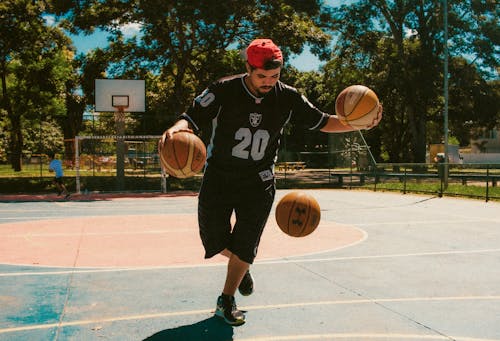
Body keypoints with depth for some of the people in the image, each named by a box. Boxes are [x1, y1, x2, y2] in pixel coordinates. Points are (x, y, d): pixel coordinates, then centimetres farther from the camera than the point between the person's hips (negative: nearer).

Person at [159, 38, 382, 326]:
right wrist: (177, 128, -42)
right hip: (219, 176, -1)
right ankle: (241, 265, 37)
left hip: (258, 182, 1)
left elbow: (322, 122, 2)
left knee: (245, 245, -2)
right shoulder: (224, 91, -15)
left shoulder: (288, 98, -7)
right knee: (215, 240, 1)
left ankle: (227, 301, 18)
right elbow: (193, 118, -18)